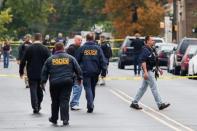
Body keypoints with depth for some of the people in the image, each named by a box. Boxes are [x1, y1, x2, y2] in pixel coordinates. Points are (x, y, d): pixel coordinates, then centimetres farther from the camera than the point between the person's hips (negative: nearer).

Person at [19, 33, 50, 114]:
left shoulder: (29, 49, -4)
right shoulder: (45, 49, -4)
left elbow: (23, 61, -3)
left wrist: (21, 71, 8)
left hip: (31, 74, -1)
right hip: (42, 73, 1)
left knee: (33, 89, 0)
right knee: (40, 90, 15)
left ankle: (35, 107, -9)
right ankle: (38, 106, 21)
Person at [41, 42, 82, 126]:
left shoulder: (50, 59, 6)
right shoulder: (70, 58, 4)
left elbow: (44, 72, 8)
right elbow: (78, 69, 6)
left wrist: (43, 82, 15)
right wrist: (79, 78, 18)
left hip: (54, 83, 1)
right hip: (67, 82, -1)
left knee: (55, 101, 13)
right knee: (65, 101, -1)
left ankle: (54, 119, 23)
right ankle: (65, 119, -9)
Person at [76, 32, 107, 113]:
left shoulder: (82, 48, -1)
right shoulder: (98, 48, 3)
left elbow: (77, 60, 3)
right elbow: (102, 61, -1)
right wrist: (103, 71, 2)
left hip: (85, 71, -2)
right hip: (95, 72, 2)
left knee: (88, 88, -2)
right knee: (92, 88, 16)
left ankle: (90, 105, -18)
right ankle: (90, 105, 24)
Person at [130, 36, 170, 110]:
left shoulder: (150, 50, 16)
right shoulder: (145, 50, -15)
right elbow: (143, 61, -22)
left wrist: (158, 69, 22)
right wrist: (145, 72, -29)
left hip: (150, 71, 10)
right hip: (148, 71, -10)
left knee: (143, 88, 12)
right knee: (154, 88, -7)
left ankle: (134, 103, 16)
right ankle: (160, 104, -5)